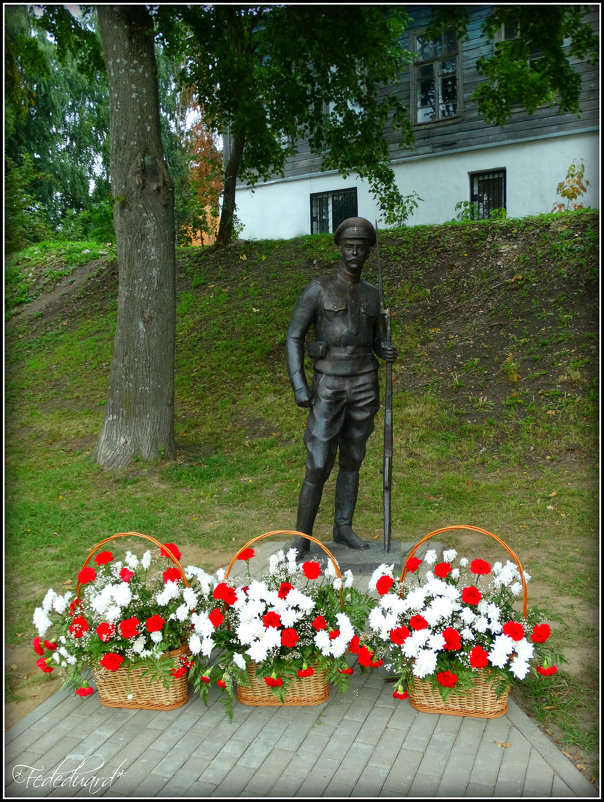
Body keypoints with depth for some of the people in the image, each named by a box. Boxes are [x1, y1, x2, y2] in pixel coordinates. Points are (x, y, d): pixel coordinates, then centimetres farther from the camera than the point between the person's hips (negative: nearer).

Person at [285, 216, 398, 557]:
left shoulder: (373, 295, 10)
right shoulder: (318, 289, -5)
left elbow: (379, 342, 16)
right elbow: (294, 337, -5)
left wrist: (390, 352, -10)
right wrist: (299, 386, -15)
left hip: (364, 385, 5)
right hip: (329, 387, -4)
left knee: (352, 461, 12)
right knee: (319, 467, -8)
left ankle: (343, 528, 26)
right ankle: (301, 541, 5)